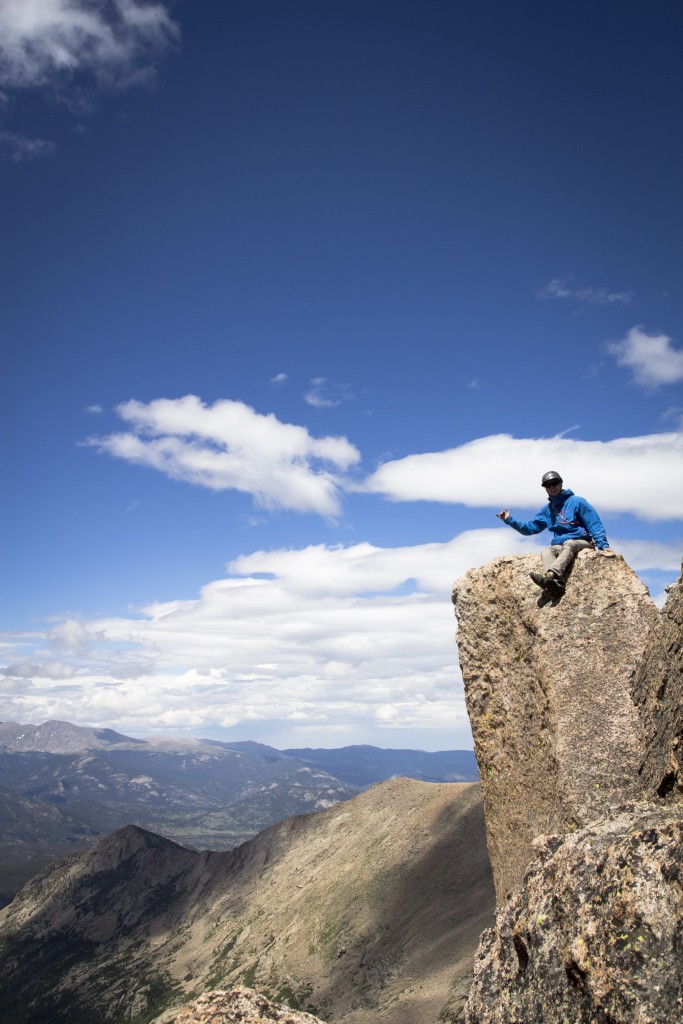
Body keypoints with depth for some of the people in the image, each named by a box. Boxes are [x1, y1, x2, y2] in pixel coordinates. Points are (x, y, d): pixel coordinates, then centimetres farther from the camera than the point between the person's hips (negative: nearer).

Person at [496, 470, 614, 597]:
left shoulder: (577, 502, 1)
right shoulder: (546, 510, 16)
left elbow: (595, 524, -4)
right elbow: (530, 528, 17)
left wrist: (603, 544, -17)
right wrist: (510, 520, 5)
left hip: (581, 542, -4)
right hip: (559, 546, 4)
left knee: (569, 544, -37)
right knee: (546, 551, -28)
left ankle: (549, 575, -62)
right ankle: (557, 584, -55)